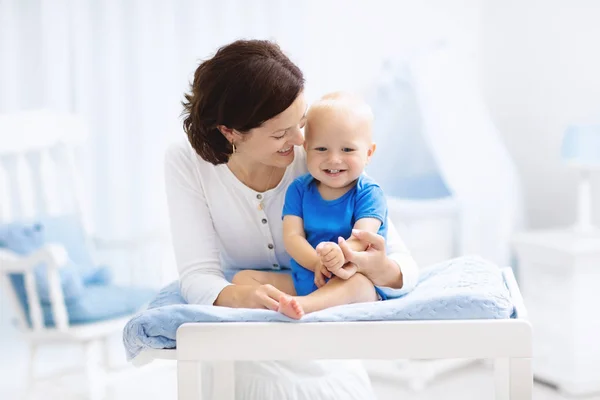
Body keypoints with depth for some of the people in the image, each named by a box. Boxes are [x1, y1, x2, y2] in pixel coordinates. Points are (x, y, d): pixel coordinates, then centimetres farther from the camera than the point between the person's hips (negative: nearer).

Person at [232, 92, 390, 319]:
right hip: (301, 281, 5)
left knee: (357, 281, -37)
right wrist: (318, 263, -26)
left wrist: (341, 254, -43)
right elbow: (292, 236, -4)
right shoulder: (299, 190, 7)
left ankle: (304, 305, -58)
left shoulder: (368, 193, -3)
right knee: (243, 278, -8)